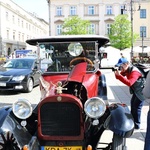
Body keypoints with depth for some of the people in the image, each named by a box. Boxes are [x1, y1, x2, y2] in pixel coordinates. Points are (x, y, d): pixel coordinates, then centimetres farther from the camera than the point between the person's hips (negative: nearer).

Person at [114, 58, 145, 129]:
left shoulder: (134, 72, -31)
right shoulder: (126, 70, -3)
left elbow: (129, 83, -42)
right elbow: (120, 76, 2)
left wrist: (119, 75, -44)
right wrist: (116, 73, -21)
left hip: (142, 91, -10)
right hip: (136, 91, 10)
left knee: (137, 107, -8)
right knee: (133, 104, 20)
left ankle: (136, 125, 3)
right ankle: (132, 121, 36)